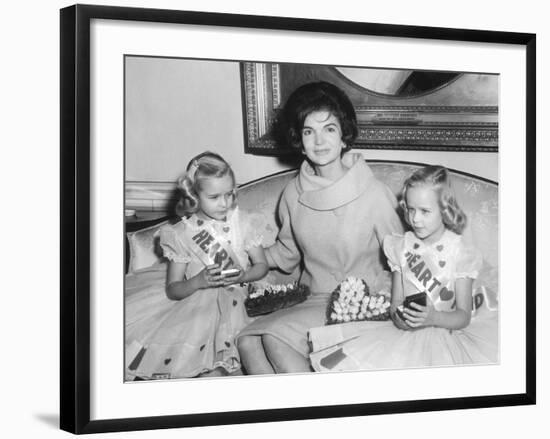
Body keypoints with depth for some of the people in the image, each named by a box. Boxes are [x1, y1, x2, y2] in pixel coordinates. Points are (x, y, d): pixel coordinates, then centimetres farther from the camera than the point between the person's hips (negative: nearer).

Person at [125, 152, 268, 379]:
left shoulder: (241, 222, 4)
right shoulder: (181, 234, 1)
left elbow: (261, 265, 12)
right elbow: (172, 290, 1)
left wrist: (242, 276, -10)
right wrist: (198, 281, -19)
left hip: (232, 296, -1)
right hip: (194, 299, 1)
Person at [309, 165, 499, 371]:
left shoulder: (459, 252, -3)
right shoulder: (401, 247, 7)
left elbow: (464, 316, -5)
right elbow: (396, 302, 9)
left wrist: (434, 318, -25)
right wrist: (398, 315, -16)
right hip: (404, 332, 2)